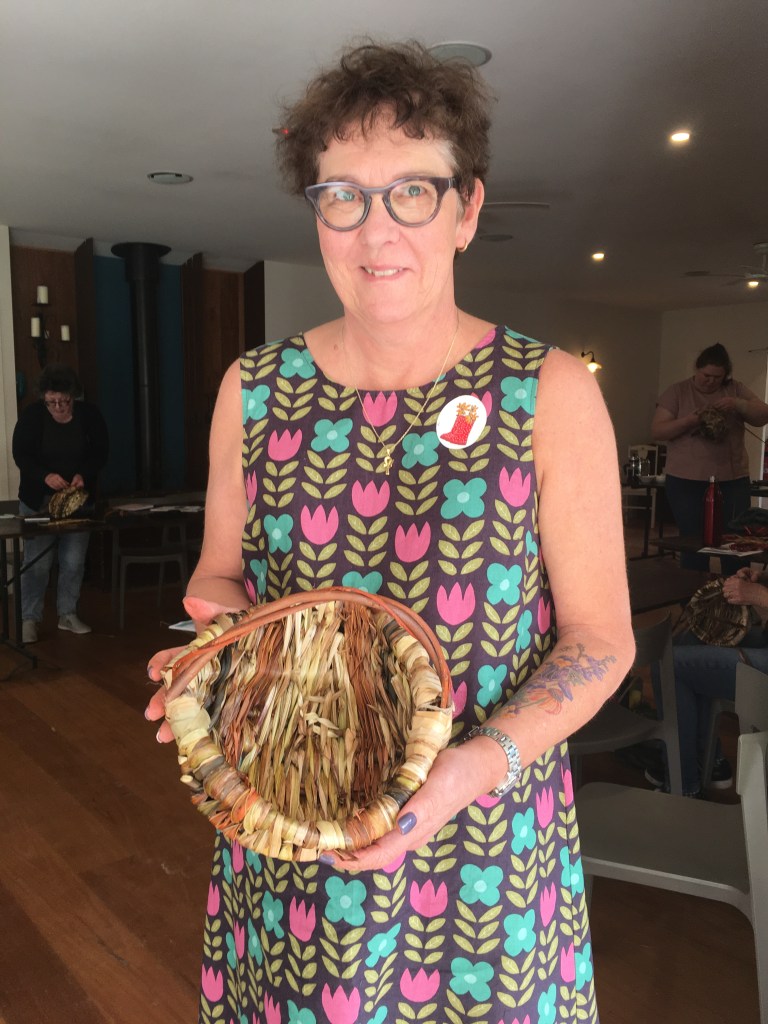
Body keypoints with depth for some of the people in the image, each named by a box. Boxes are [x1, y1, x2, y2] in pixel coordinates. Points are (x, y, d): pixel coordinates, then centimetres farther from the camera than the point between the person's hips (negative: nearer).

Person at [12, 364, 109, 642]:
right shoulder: (32, 416, -8)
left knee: (74, 561, 5)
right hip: (38, 500, -2)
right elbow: (20, 454, -9)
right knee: (37, 562, -2)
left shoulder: (89, 415, -5)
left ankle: (68, 614, 20)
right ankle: (29, 619, 10)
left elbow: (100, 452, -1)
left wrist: (83, 474, -20)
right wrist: (45, 476, -27)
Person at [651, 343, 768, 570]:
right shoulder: (677, 392, 3)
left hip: (733, 480, 2)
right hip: (686, 482, -2)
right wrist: (689, 420, -19)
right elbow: (657, 431, -4)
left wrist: (738, 405, -15)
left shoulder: (736, 389, 9)